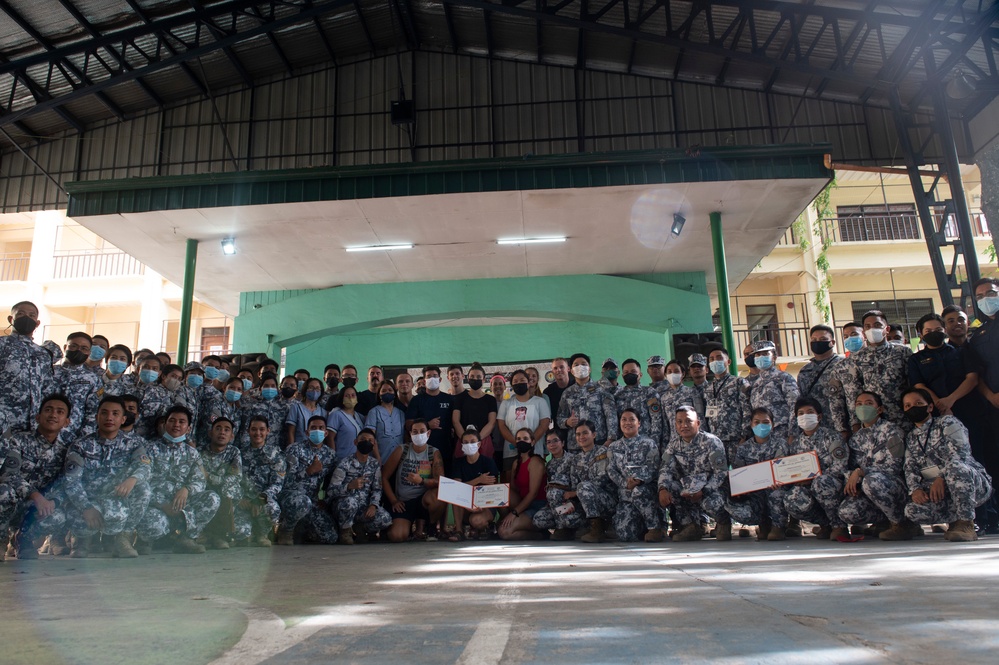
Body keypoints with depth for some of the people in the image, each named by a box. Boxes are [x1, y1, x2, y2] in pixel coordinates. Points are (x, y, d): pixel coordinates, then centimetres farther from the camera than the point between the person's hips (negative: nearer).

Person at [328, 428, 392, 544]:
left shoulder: (375, 464, 5)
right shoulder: (345, 463, -10)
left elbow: (377, 489, 2)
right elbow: (332, 491, -15)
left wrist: (373, 505, -18)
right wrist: (350, 486, -34)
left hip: (364, 508, 4)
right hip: (343, 507, -3)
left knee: (385, 519, -23)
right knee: (350, 501, -39)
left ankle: (362, 529, 10)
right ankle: (345, 531, -7)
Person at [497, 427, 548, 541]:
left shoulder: (535, 461, -11)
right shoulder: (517, 462, 13)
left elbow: (533, 493, -18)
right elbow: (515, 489, 8)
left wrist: (514, 512, -21)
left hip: (538, 507, -7)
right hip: (525, 505, 7)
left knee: (504, 532, -23)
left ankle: (541, 535, -4)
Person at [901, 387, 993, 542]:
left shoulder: (947, 423, 0)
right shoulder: (910, 438, 16)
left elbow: (958, 454, -14)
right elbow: (910, 468, 6)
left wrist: (941, 478, -27)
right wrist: (915, 489, -14)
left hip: (973, 484, -4)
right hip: (936, 492, 4)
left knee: (954, 467, -41)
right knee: (913, 510, -28)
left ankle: (966, 524, -23)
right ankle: (958, 518, 0)